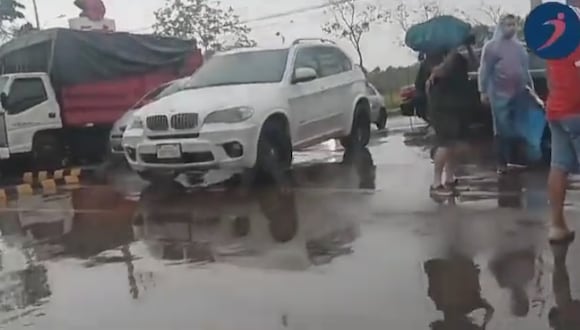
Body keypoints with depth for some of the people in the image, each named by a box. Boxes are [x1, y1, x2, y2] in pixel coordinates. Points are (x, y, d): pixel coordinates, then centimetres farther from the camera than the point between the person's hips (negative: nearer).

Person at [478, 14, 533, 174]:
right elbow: (484, 70, -5)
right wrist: (483, 91, -11)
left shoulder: (519, 46, 15)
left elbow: (525, 69, 20)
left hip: (519, 94, 5)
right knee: (502, 130, -2)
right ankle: (501, 164, 3)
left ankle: (513, 159, 16)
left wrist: (531, 88, 17)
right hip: (500, 95, -5)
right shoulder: (491, 46, -2)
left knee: (517, 129, 6)